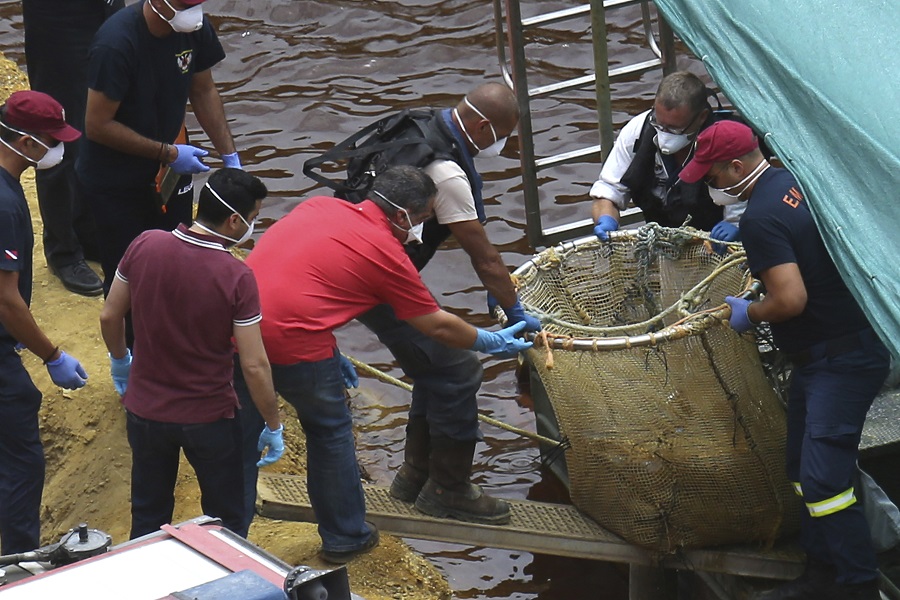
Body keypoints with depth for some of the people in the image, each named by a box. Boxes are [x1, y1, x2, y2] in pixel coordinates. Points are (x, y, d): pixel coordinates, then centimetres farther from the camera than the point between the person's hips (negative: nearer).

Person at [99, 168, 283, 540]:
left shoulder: (145, 246, -13)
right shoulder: (236, 278, -23)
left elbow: (110, 316, 0)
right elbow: (254, 366, -19)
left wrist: (120, 362, 20)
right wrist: (273, 426, -5)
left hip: (145, 409, 4)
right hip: (210, 418, -4)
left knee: (148, 520, 22)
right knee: (226, 524, 17)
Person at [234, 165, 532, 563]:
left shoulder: (319, 206, 17)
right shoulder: (386, 253, 0)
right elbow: (437, 326, 9)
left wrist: (328, 352, 30)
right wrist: (492, 343, 26)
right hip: (292, 340, -5)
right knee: (330, 431, 17)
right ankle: (345, 537, 30)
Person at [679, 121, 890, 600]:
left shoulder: (761, 219, -22)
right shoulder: (795, 180, 7)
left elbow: (791, 300, -28)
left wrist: (748, 315, -9)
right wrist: (739, 230, 31)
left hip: (842, 359, -11)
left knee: (823, 479, -13)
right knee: (805, 468, 15)